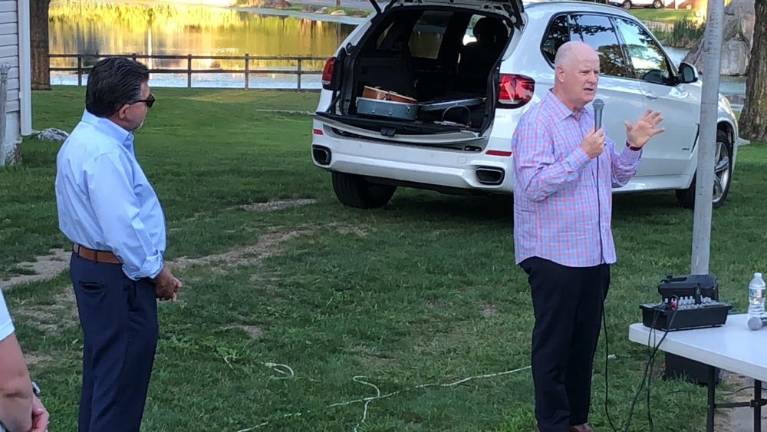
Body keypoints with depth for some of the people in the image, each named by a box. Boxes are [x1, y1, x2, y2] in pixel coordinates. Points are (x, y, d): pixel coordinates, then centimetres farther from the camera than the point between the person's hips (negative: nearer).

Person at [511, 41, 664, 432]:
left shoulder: (592, 119, 14)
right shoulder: (537, 123, -12)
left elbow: (616, 176, 20)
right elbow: (533, 185, -23)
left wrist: (634, 146, 2)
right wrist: (583, 154, -24)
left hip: (596, 253, 8)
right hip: (554, 254, -8)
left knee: (585, 341, 14)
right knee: (554, 343, 1)